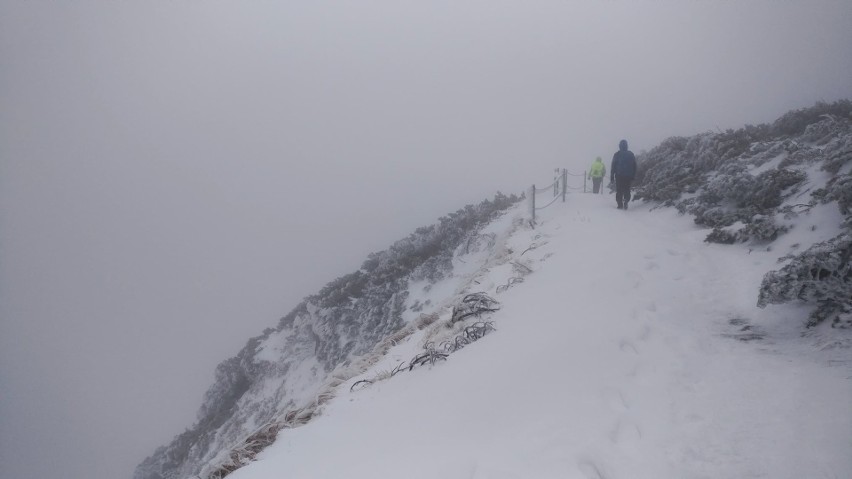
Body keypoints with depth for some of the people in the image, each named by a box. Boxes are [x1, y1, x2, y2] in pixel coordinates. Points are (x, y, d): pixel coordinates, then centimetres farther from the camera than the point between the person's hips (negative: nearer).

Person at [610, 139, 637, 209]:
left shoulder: (617, 154, -2)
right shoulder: (631, 154, 7)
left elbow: (613, 166, -4)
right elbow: (634, 166, 10)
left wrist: (612, 176, 0)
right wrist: (633, 176, 15)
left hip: (619, 176, -2)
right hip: (628, 176, 2)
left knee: (619, 191, 4)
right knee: (627, 190, 9)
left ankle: (620, 205, -4)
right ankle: (626, 201, -17)